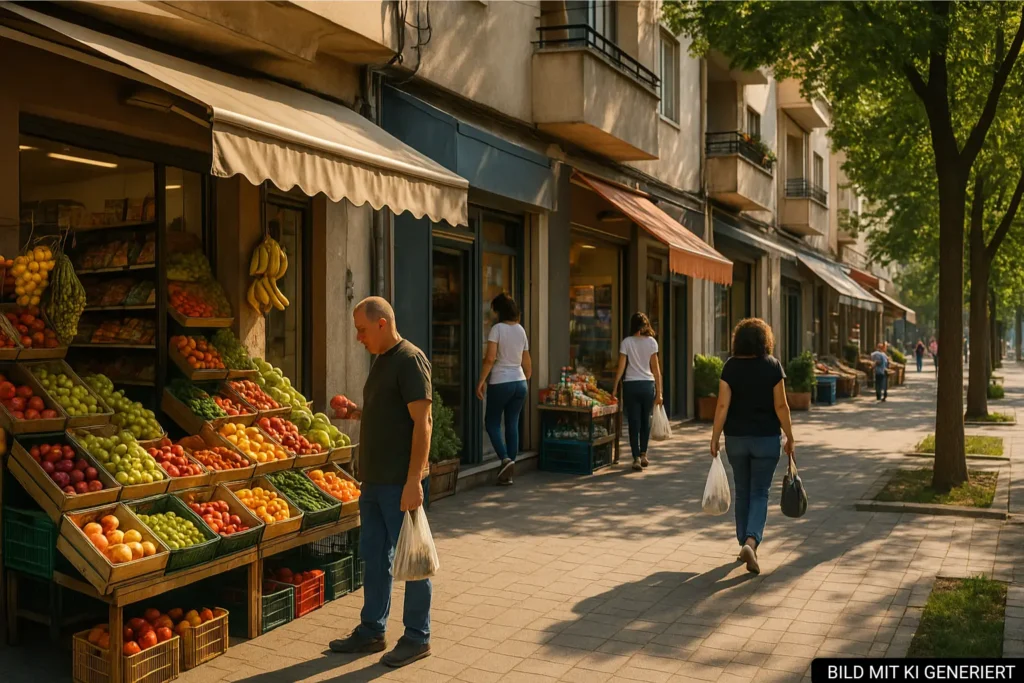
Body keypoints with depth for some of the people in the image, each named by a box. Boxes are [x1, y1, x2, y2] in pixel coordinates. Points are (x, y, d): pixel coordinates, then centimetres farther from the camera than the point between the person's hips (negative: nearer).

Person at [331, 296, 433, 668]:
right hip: (374, 480, 9)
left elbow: (421, 421, -19)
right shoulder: (381, 360, 14)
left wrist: (414, 480, -23)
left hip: (399, 482, -9)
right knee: (373, 558, 15)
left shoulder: (410, 359, -14)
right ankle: (371, 631, 28)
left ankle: (417, 638, 16)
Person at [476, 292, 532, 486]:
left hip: (501, 383, -6)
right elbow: (527, 362, 13)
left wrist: (481, 381, -10)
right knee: (512, 424, 8)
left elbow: (490, 358, -17)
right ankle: (507, 475, 10)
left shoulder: (497, 328, -9)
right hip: (520, 382, 6)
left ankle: (505, 459, -11)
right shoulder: (521, 330, 9)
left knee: (492, 422, 9)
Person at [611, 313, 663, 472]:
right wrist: (659, 391, 3)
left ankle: (637, 458, -3)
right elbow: (656, 369, 0)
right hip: (648, 385, 1)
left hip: (631, 385, -1)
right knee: (645, 421, 16)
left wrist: (615, 388, 2)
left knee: (634, 422, 2)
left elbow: (621, 367, -5)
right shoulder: (651, 342, 1)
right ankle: (643, 455, 24)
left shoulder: (626, 342, -2)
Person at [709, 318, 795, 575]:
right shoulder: (773, 366, -6)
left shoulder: (730, 366, -5)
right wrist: (790, 438, 2)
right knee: (760, 493, 5)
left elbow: (723, 405, -8)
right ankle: (751, 542, -14)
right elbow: (780, 406, -7)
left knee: (742, 493, 15)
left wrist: (714, 438, -2)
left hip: (736, 438, 1)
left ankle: (745, 544, 23)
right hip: (766, 438, -1)